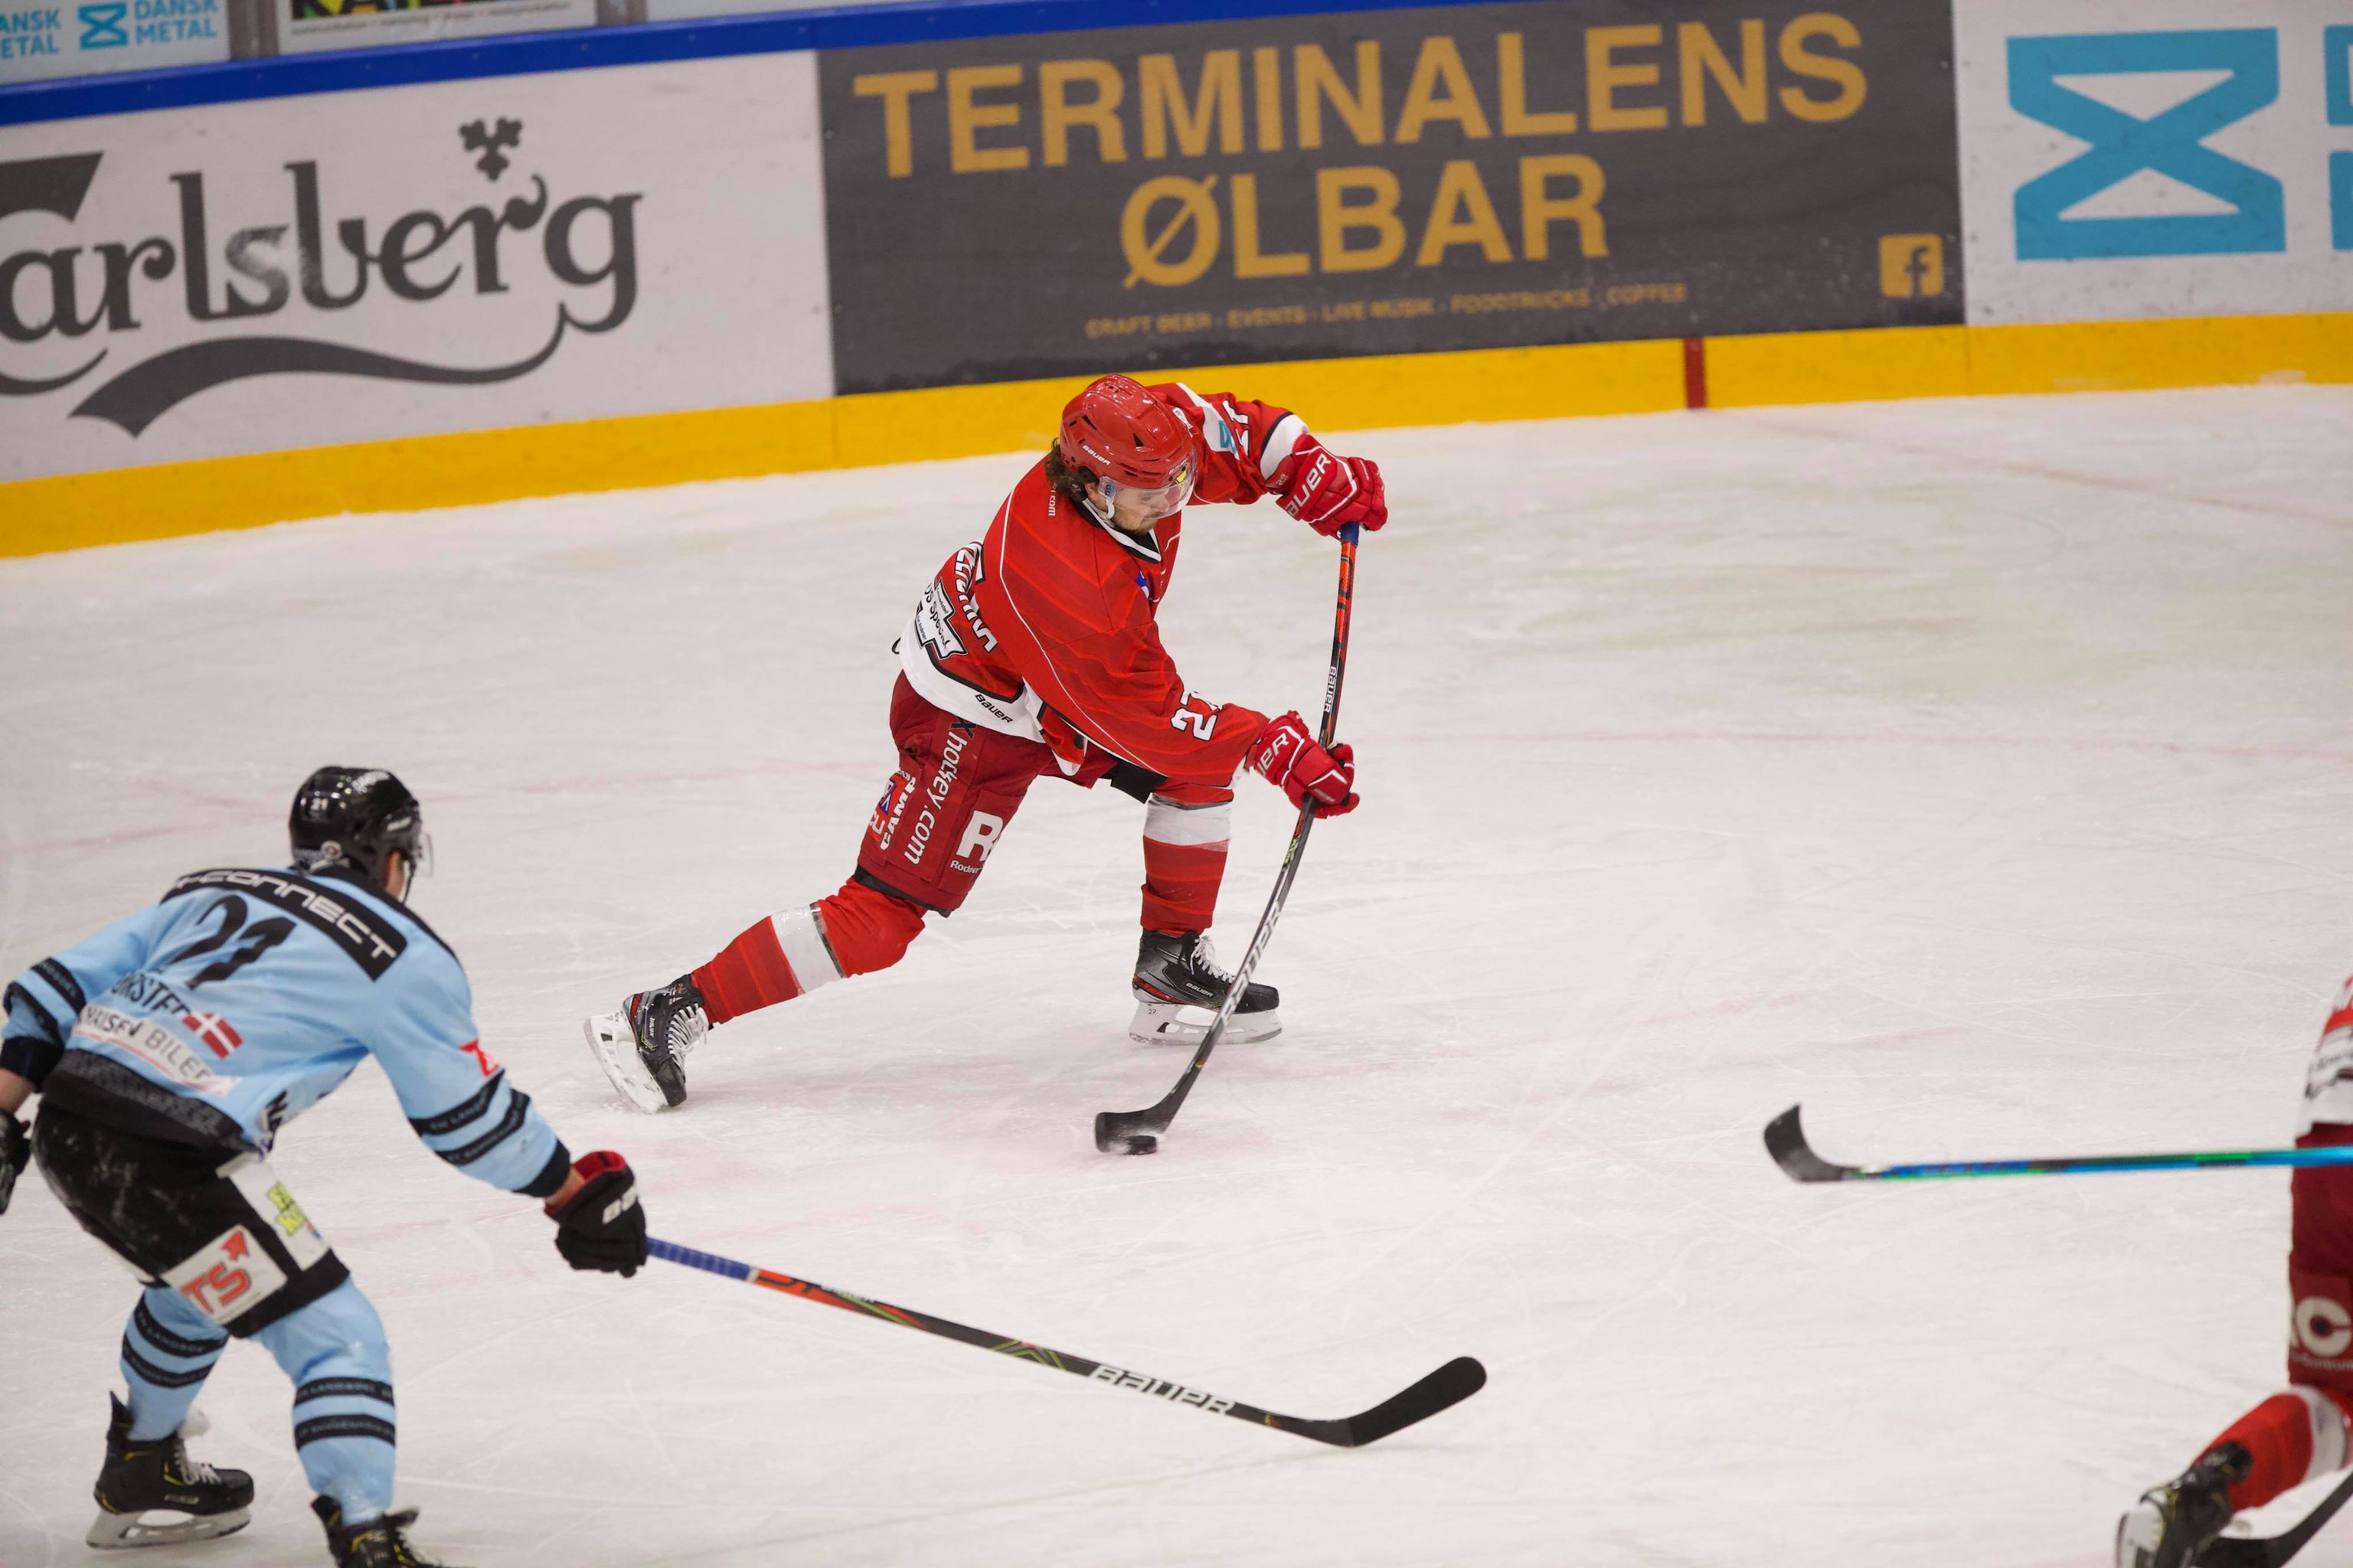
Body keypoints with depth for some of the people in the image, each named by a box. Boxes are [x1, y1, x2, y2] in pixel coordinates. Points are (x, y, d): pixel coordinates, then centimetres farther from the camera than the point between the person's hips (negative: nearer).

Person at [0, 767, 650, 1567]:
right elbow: (472, 1119, 10)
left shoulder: (209, 893, 23)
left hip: (64, 1134, 8)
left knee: (202, 1279, 34)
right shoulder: (403, 956, 5)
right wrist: (579, 1194, 22)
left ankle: (139, 1477, 49)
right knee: (335, 1337, 0)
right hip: (169, 1162, -8)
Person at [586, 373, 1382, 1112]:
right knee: (883, 913, -11)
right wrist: (1279, 750, -24)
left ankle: (1172, 970, 21)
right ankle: (672, 1012, -6)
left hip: (1060, 679, 9)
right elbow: (1154, 721, -28)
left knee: (1201, 770, 7)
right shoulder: (1075, 586, -38)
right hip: (971, 720, -9)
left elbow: (1227, 430, 3)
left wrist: (1322, 480, -7)